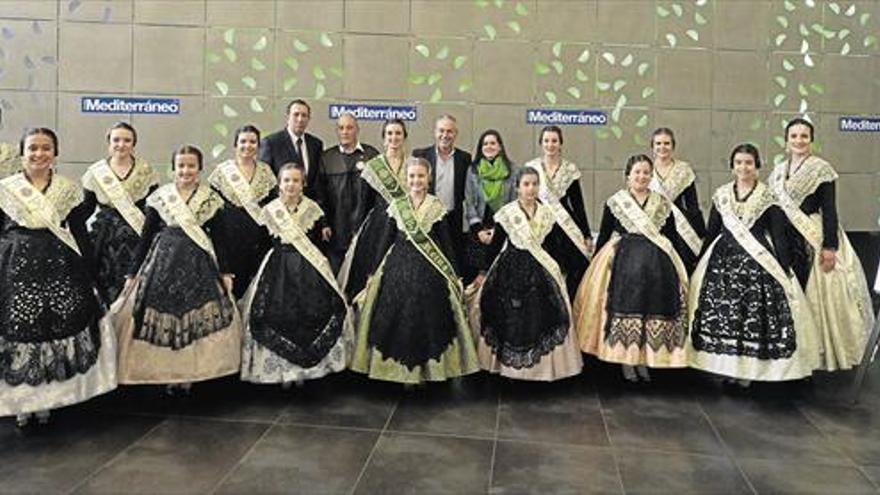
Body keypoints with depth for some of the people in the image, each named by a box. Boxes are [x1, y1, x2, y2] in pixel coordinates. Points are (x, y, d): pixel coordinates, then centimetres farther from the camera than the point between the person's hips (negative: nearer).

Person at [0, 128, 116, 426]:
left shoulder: (69, 190, 7)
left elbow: (81, 235, 7)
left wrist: (88, 276, 4)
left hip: (60, 269, 1)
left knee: (59, 329, 0)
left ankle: (46, 399, 16)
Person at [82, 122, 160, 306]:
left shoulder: (146, 171, 3)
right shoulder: (96, 172, 6)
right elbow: (85, 209, 10)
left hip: (138, 237, -1)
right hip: (106, 238, 1)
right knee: (108, 290, 0)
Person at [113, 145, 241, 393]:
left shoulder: (211, 199, 3)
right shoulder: (159, 197, 4)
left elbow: (219, 237, 5)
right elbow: (146, 235, 6)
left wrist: (225, 272, 0)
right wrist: (133, 273, 5)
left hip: (199, 265, 0)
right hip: (163, 261, 1)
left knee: (196, 318, -1)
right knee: (161, 317, 0)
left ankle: (188, 375, 12)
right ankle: (166, 374, 12)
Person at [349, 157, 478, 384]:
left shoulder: (437, 207, -1)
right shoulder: (396, 206, 5)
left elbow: (446, 243, 1)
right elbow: (388, 240, 9)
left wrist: (454, 276, -2)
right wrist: (374, 272, 8)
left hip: (429, 272, -2)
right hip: (399, 269, 2)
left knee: (428, 318, 2)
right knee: (397, 319, 3)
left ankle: (427, 370, 17)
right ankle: (400, 369, 17)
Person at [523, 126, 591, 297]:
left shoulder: (570, 170, 5)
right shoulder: (530, 167, 5)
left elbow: (578, 204, 7)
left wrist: (587, 235, 4)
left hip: (566, 229, 0)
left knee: (576, 270, -8)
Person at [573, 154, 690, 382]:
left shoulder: (663, 204, 12)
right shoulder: (614, 202, 6)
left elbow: (672, 238, 15)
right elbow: (603, 236, 7)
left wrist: (673, 263, 9)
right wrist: (597, 264, 3)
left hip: (656, 264, 2)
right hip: (623, 261, -2)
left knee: (654, 305, -3)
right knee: (626, 304, -8)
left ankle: (644, 360, 10)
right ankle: (626, 360, 2)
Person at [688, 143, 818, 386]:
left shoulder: (768, 196, 0)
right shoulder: (721, 195, 9)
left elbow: (779, 235, -3)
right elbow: (711, 232, 13)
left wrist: (785, 270, -9)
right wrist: (701, 263, 11)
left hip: (758, 261, -3)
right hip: (724, 259, 3)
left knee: (754, 313, -5)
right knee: (720, 311, 0)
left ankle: (748, 368, 9)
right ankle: (727, 366, 14)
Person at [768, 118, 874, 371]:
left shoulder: (822, 170, -5)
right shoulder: (778, 171, 11)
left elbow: (829, 210, -10)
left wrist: (830, 246, -16)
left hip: (814, 239, -5)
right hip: (784, 239, 5)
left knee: (817, 294, -2)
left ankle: (820, 351, 8)